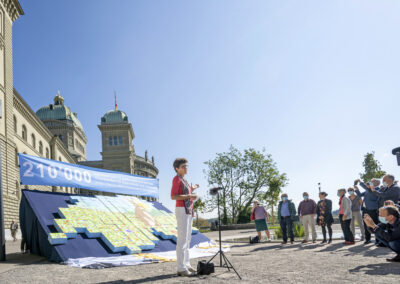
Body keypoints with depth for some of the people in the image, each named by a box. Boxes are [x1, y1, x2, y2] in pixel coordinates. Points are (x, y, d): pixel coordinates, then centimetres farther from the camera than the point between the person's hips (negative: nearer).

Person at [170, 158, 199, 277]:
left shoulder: (183, 180, 19)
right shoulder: (176, 179, -10)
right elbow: (173, 197, -18)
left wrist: (191, 190, 25)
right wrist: (190, 196, -20)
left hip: (188, 211, 10)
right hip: (182, 211, -10)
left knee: (187, 239, 11)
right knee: (182, 240, -10)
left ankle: (186, 265, 17)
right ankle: (181, 269, -7)